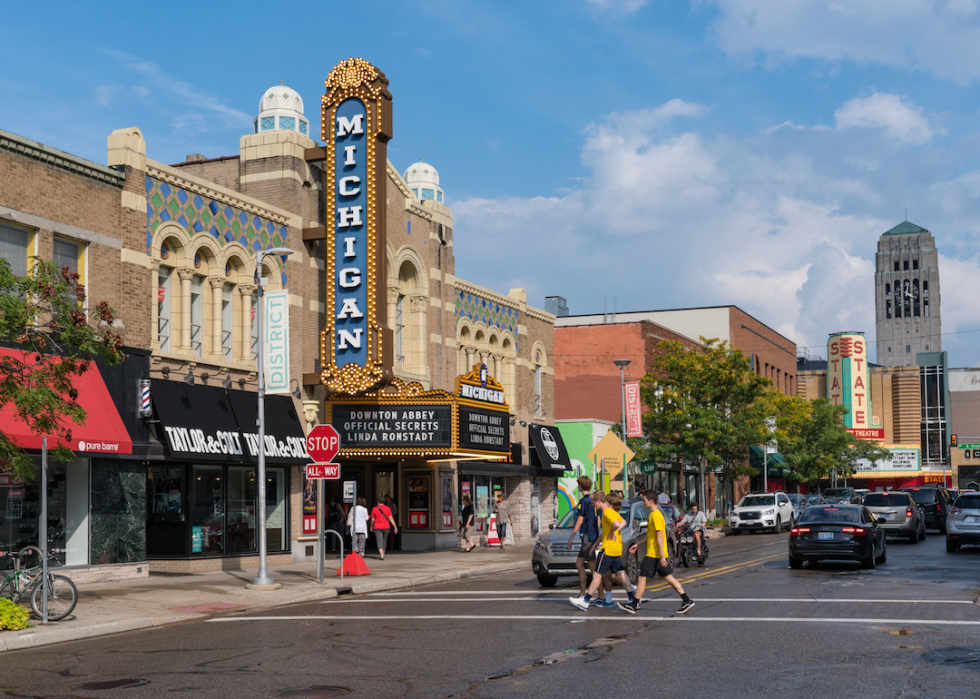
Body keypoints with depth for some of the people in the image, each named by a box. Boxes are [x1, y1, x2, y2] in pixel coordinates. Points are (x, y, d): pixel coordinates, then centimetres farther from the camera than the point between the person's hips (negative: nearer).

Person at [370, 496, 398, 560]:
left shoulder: (374, 509, -4)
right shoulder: (387, 508, -2)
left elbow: (372, 519, 2)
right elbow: (391, 518, -8)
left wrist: (371, 526, 19)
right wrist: (395, 526, -6)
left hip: (377, 528, -2)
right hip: (386, 527, 2)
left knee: (379, 541, -7)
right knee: (384, 540, 21)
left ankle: (382, 556, -24)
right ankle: (383, 554, 34)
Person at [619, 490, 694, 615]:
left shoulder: (655, 515, -16)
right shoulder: (654, 514, 14)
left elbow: (660, 536, -21)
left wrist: (662, 556, -24)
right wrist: (638, 545, 28)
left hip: (654, 554, -10)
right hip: (658, 554, 10)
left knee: (642, 577, -2)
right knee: (668, 577, 9)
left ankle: (633, 606, 5)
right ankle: (687, 601, 7)